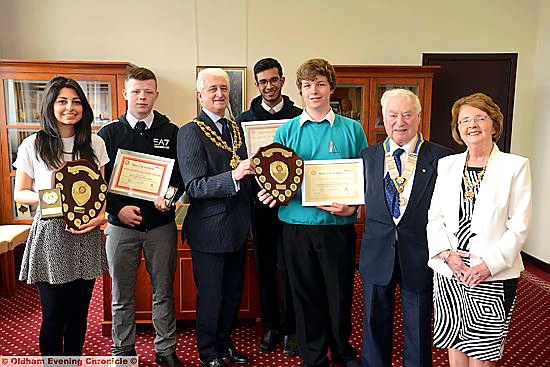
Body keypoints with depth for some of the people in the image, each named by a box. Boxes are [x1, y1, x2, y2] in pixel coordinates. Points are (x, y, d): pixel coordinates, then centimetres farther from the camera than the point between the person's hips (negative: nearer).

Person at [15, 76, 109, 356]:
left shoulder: (94, 144, 7)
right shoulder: (32, 146, -1)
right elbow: (20, 193, 4)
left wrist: (100, 214, -6)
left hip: (87, 234, 3)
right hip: (50, 233, -3)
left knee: (79, 312, 12)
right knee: (54, 314, 3)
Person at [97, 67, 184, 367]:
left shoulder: (171, 133, 4)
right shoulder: (108, 134, 4)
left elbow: (182, 174, 3)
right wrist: (117, 208, -12)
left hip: (162, 224, 0)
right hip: (121, 224, 0)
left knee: (163, 291, 11)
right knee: (122, 295, 11)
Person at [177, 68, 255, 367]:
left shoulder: (238, 128, 9)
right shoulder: (191, 132, -13)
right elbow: (194, 186, -21)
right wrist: (233, 176, -34)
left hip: (238, 227, 7)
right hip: (210, 229, -7)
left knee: (233, 292, 20)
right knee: (210, 295, 9)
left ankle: (225, 342, 41)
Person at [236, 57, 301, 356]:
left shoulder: (299, 117, 3)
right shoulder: (244, 119, 5)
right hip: (259, 203, 1)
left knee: (288, 267, 6)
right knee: (265, 267, 12)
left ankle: (290, 327, 23)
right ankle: (270, 326, 28)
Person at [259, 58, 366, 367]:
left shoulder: (352, 130, 3)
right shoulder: (286, 131, 6)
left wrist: (353, 206, -14)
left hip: (338, 226, -1)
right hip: (297, 225, 1)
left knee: (340, 294, 11)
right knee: (306, 295, 11)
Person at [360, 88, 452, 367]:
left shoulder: (441, 158, -6)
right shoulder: (369, 156, 4)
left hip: (420, 257, -2)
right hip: (377, 255, 3)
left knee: (419, 329, 15)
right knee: (375, 324, 18)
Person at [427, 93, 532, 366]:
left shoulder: (515, 166, -3)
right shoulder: (447, 164, 7)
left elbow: (519, 226, -7)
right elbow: (434, 216, 6)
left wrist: (490, 264, -15)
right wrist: (446, 253, -8)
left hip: (494, 275, -3)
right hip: (448, 272, 3)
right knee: (454, 343, 13)